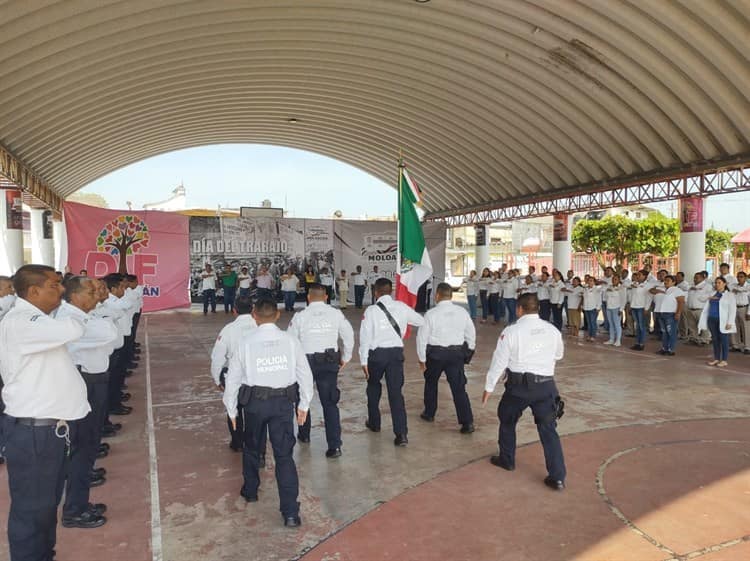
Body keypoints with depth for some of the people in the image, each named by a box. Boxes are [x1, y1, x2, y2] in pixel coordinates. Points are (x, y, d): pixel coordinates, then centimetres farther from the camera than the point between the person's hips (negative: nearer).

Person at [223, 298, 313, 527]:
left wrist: (232, 410, 12)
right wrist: (304, 405, 11)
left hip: (254, 402, 0)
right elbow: (305, 374, -1)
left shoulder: (246, 343, -8)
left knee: (252, 448, 24)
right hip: (284, 402, 0)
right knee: (284, 455, 5)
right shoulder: (290, 340, -6)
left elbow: (233, 379, -1)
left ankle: (250, 491, 45)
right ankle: (290, 513, 4)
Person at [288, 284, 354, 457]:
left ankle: (304, 434, 37)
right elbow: (349, 336, 3)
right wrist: (345, 358, 16)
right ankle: (335, 445, -2)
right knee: (330, 403, 5)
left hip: (305, 361, -1)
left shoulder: (300, 316, -6)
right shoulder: (336, 314, -1)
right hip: (330, 363, 1)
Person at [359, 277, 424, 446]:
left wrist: (364, 361, -3)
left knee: (373, 387, 22)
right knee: (396, 391, 3)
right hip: (396, 352, 2)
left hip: (376, 353, -2)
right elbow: (421, 321, 13)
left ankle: (374, 423, 37)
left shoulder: (371, 311, -8)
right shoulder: (401, 307, 1)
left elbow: (365, 337, -9)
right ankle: (401, 433, -4)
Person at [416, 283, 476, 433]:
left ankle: (429, 413, 36)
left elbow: (422, 337, -8)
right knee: (458, 387, 2)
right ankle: (468, 422, -5)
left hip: (435, 353, -2)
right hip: (456, 353, 2)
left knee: (431, 382, 21)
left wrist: (422, 358, 2)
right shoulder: (462, 312, -1)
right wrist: (468, 351, 22)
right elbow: (471, 334, 8)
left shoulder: (431, 314, -12)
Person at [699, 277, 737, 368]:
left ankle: (724, 360, 6)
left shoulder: (730, 295, 0)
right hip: (712, 320, 5)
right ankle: (716, 359, 16)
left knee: (723, 340, -1)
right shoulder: (712, 294, 14)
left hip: (723, 321, -5)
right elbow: (706, 308, 17)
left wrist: (730, 322, -13)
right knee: (715, 340, 8)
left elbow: (732, 310, -7)